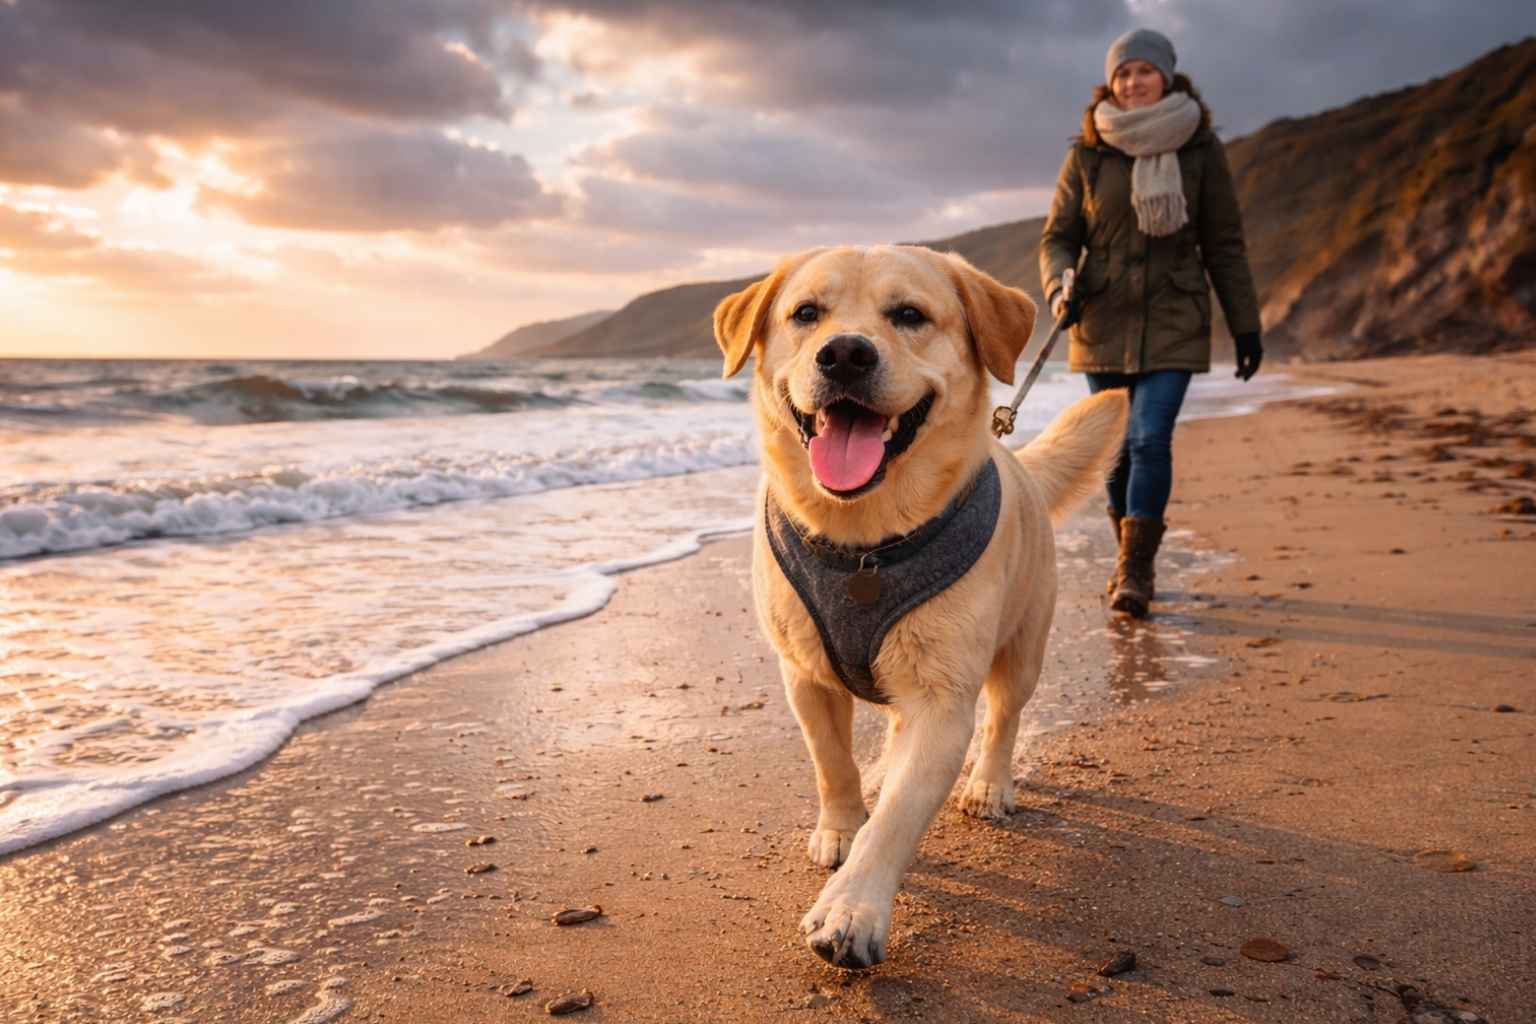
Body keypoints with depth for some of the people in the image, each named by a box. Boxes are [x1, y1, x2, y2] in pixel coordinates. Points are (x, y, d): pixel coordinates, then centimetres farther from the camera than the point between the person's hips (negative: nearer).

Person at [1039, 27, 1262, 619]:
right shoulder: (1087, 154, 2)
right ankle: (1133, 560, 25)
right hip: (1104, 324, 2)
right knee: (1117, 449, 7)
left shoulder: (1201, 149, 1)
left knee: (1151, 439, -15)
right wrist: (1061, 288, -16)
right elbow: (1057, 238, 5)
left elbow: (1224, 245, 5)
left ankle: (1134, 571, -10)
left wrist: (1245, 326, 4)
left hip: (1173, 323, -1)